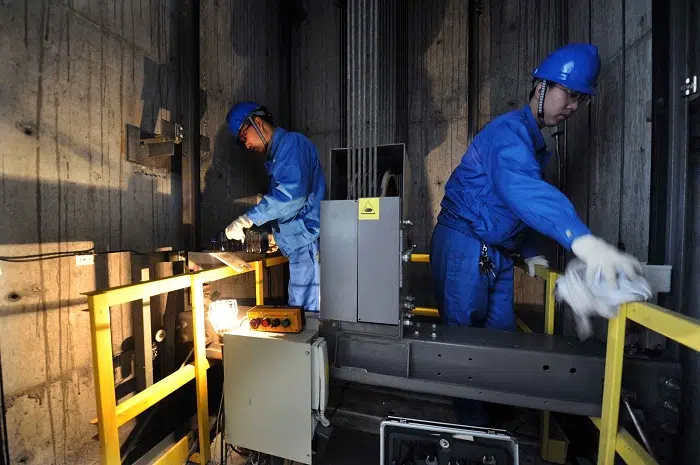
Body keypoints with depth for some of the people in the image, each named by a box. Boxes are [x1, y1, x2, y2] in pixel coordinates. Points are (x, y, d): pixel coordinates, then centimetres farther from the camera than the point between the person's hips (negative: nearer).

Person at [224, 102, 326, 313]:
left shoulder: (292, 142, -7)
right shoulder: (277, 154, 24)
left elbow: (291, 194, -22)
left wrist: (247, 220, -17)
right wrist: (275, 235, 15)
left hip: (308, 242, -10)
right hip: (302, 246, 10)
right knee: (298, 313, 15)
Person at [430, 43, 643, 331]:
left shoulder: (535, 142, 19)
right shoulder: (510, 130, -14)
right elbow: (520, 186, -35)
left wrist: (527, 251, 18)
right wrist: (581, 239, -48)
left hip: (498, 253, 9)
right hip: (464, 246, -9)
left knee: (501, 332, 13)